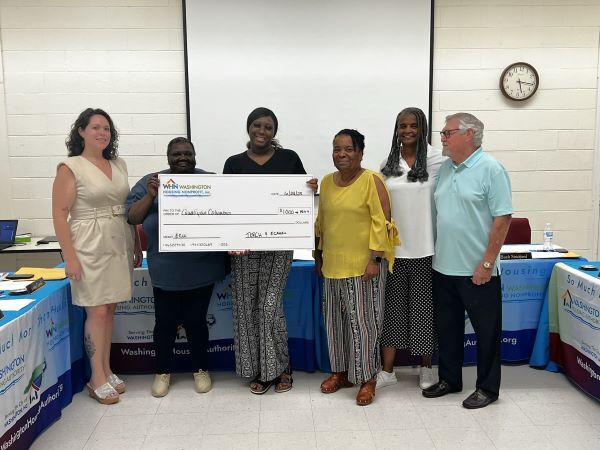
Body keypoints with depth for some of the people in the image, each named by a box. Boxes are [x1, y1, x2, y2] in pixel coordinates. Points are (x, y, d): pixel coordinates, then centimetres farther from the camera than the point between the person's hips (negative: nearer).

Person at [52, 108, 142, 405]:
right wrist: (70, 257, -15)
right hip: (90, 247, -5)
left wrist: (137, 245, 14)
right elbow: (60, 214, -9)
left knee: (109, 309, 12)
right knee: (97, 311, -2)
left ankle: (107, 370, 24)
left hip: (120, 244, 5)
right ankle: (98, 379, 11)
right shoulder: (70, 167, -6)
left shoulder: (119, 165, 11)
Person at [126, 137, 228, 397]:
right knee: (166, 322, 8)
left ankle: (201, 369, 28)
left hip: (202, 268, 0)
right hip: (166, 269, 0)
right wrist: (151, 195, -17)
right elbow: (132, 218, 0)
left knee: (196, 321, 8)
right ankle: (163, 371, 28)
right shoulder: (151, 182, 4)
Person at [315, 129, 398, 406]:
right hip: (334, 264, 6)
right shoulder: (326, 182, 9)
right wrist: (318, 255, 17)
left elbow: (381, 223, -13)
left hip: (363, 264, -6)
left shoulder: (372, 180, -10)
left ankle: (367, 378, 14)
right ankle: (341, 371, 29)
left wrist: (375, 259, -18)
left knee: (363, 320, 0)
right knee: (336, 319, 14)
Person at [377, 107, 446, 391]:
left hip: (425, 248, -3)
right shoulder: (388, 163, 7)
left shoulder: (436, 160, -4)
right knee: (393, 306, 8)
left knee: (423, 306, 8)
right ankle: (387, 370, 18)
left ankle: (426, 368, 25)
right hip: (394, 248, 3)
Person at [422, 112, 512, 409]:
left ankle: (487, 387, 23)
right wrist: (434, 254, 12)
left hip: (477, 270, -7)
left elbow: (502, 218, -13)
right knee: (447, 327, 16)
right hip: (444, 267, 7)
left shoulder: (491, 170, -10)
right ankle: (449, 379, 32)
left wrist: (487, 263, -16)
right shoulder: (445, 168, 10)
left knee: (486, 331, 8)